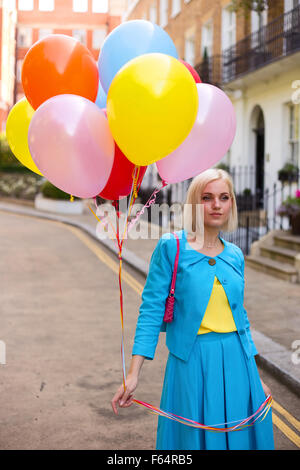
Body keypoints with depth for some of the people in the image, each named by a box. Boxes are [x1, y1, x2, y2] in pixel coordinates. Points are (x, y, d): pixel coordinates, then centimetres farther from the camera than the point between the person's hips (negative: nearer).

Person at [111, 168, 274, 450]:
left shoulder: (235, 256, 9)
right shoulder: (171, 247, -5)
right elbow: (151, 310, -7)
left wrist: (255, 378, 17)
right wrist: (133, 375, -13)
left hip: (236, 363, 5)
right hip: (192, 363, -4)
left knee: (239, 437, 11)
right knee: (193, 438, 5)